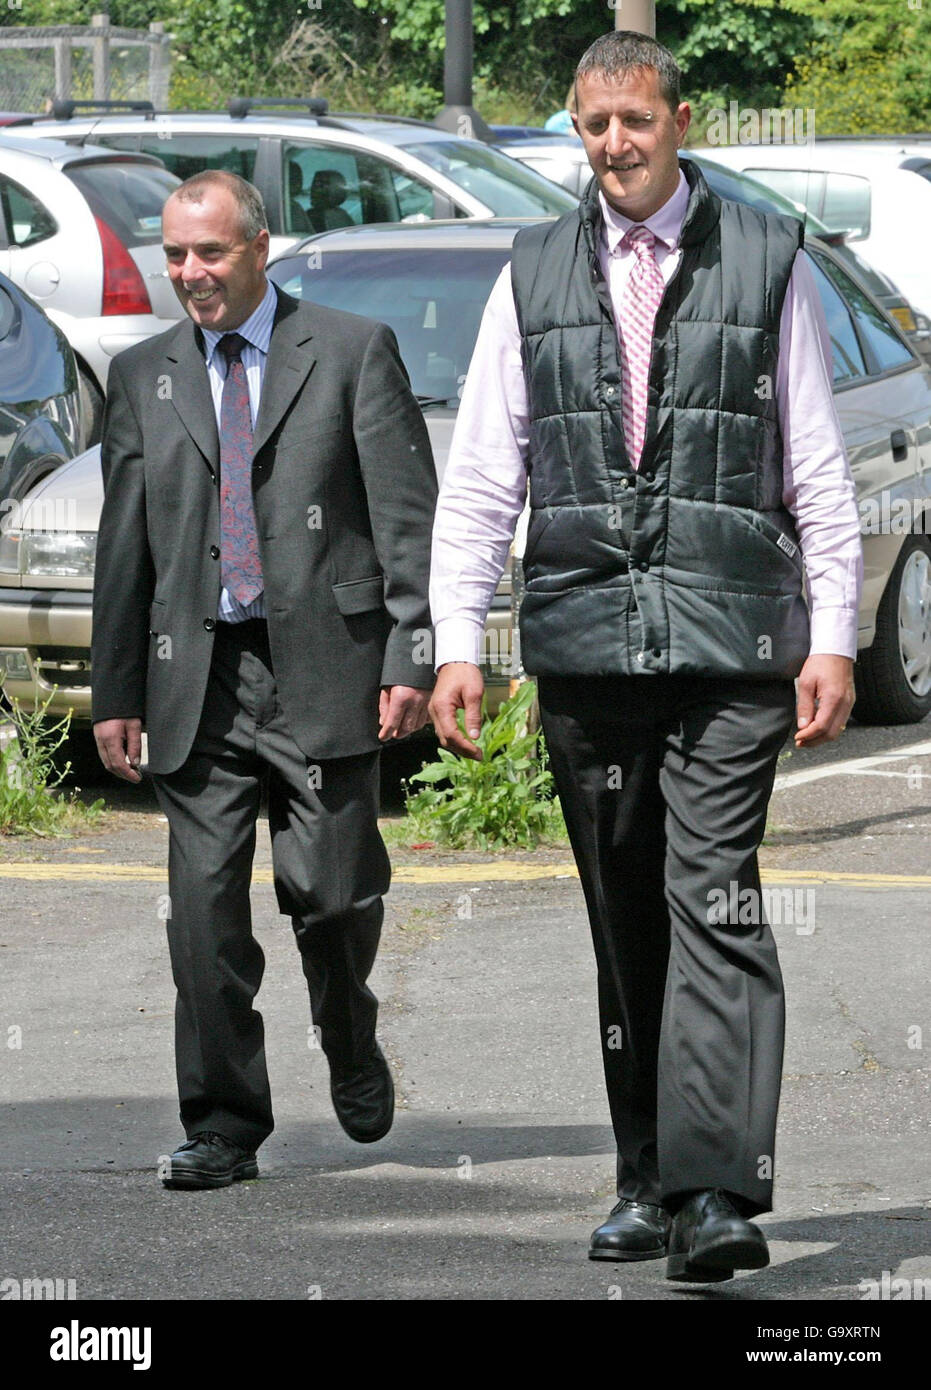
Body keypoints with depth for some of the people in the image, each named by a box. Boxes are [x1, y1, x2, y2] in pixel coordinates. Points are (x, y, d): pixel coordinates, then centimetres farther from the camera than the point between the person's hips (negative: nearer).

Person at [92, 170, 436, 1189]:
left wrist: (412, 655, -9)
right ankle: (223, 1126, 4)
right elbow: (123, 547, 14)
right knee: (205, 907, -3)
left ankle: (351, 1047, 28)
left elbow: (408, 517, -1)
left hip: (323, 666, -3)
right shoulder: (143, 378, 13)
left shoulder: (354, 353, 3)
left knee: (331, 892, -3)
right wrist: (115, 692, 8)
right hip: (195, 677, 3)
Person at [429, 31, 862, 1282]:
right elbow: (479, 476, 9)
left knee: (714, 904, -13)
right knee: (624, 919, 7)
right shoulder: (535, 276, 10)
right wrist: (457, 643, 0)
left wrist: (833, 639, -1)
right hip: (584, 636, 3)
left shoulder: (767, 261, 5)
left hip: (728, 639, -3)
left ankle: (715, 1192, -19)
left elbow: (819, 469, 6)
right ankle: (647, 1182, 15)